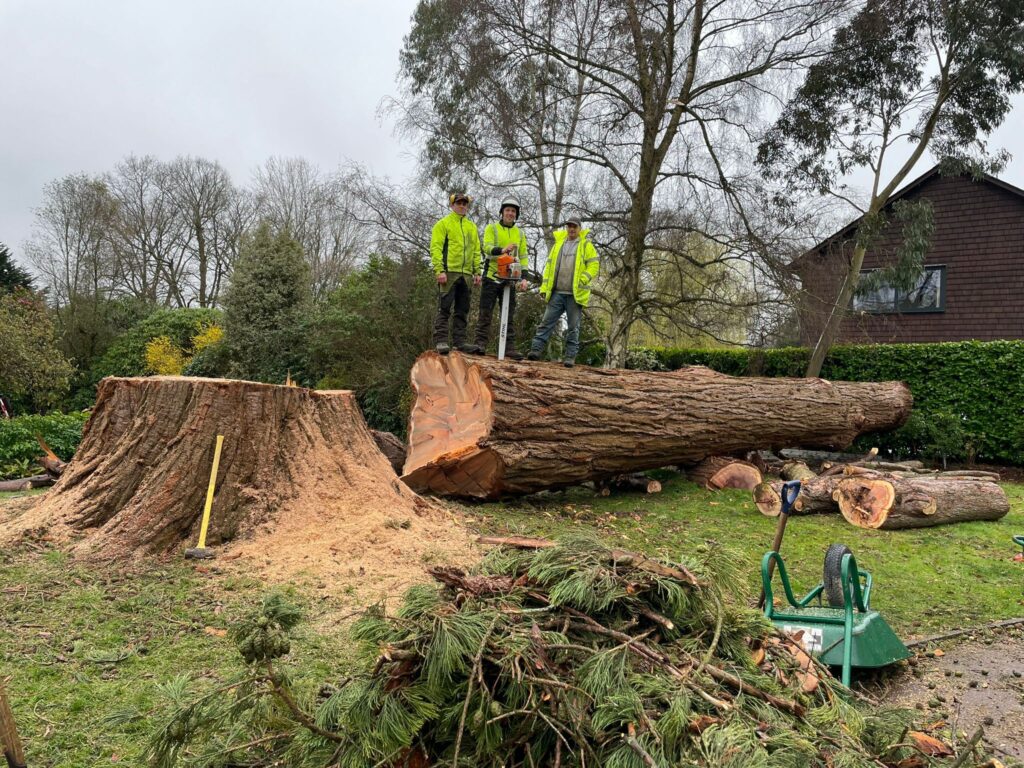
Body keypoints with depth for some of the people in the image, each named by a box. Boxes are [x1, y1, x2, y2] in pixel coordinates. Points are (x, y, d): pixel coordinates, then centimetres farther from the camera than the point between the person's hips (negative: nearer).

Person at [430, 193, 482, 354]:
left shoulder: (472, 227, 20)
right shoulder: (443, 224, 3)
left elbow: (476, 251, 19)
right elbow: (435, 248, -5)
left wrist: (477, 272, 9)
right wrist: (439, 270, -16)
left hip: (466, 274, 6)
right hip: (449, 273, -6)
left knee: (463, 311, 5)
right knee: (444, 309, -7)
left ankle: (459, 341, 8)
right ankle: (440, 341, -7)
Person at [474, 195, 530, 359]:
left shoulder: (519, 234, 14)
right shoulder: (492, 228, 2)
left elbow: (523, 257, 12)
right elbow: (487, 247, -14)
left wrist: (524, 278, 1)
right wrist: (502, 250, -34)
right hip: (491, 276, -4)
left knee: (509, 315, 4)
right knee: (485, 313, -3)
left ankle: (509, 348, 5)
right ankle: (480, 344, -1)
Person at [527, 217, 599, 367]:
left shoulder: (586, 245, 4)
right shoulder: (558, 244, 16)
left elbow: (594, 265, -3)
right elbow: (549, 266, 16)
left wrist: (582, 280, -16)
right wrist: (544, 286, 8)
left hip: (575, 295, -3)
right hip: (557, 293, 3)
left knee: (573, 327, 2)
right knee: (547, 322, 0)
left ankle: (570, 357, 6)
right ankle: (536, 350, 0)